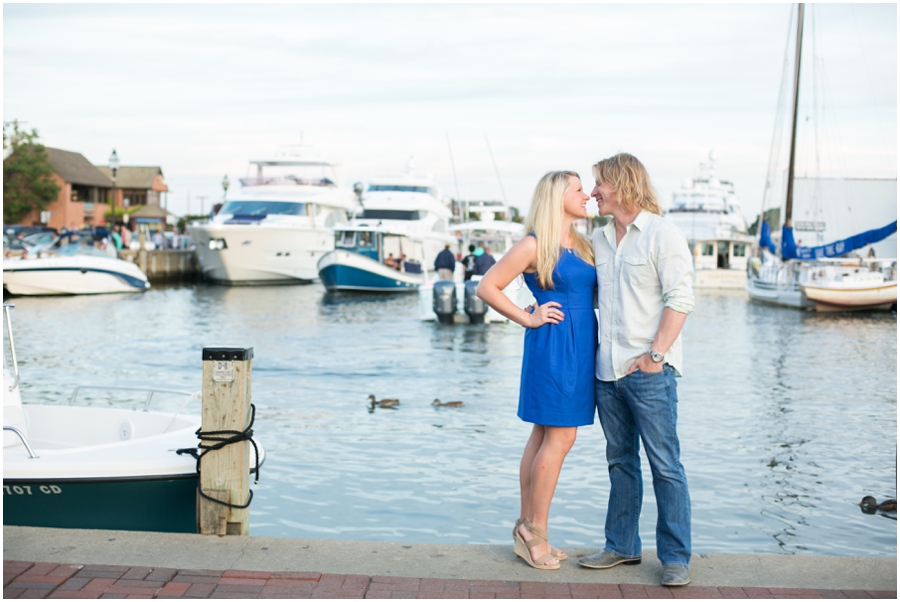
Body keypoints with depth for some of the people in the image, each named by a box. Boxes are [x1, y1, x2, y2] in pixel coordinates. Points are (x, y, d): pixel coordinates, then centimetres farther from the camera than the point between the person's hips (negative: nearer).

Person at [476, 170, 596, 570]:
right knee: (560, 438, -7)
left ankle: (527, 529, 16)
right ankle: (535, 530, 3)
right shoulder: (534, 245, -8)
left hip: (581, 349, 8)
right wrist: (527, 319, -8)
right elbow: (487, 287, -7)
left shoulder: (583, 245, 15)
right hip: (552, 346, -8)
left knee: (543, 437, 10)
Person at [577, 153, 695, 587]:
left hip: (648, 371, -7)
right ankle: (622, 546, 24)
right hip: (607, 369, 7)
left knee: (665, 464, -2)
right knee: (620, 462, 14)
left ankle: (675, 557, 7)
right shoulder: (598, 239, 15)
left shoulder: (662, 235, -5)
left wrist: (656, 354, -16)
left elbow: (680, 299, -11)